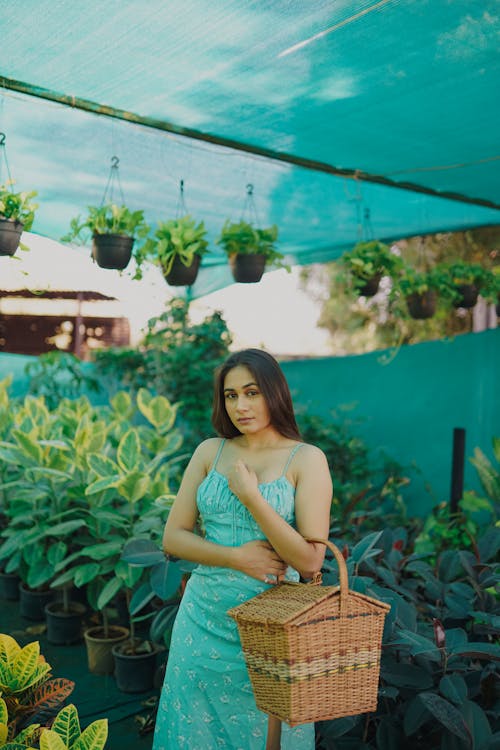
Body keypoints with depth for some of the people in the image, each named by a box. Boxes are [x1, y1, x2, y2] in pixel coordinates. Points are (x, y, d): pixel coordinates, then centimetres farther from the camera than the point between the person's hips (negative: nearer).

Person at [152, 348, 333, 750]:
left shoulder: (307, 459, -8)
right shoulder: (210, 452, 2)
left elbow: (310, 560, -15)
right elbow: (173, 537, 1)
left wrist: (250, 495, -18)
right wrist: (236, 556, -14)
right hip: (206, 619, 3)